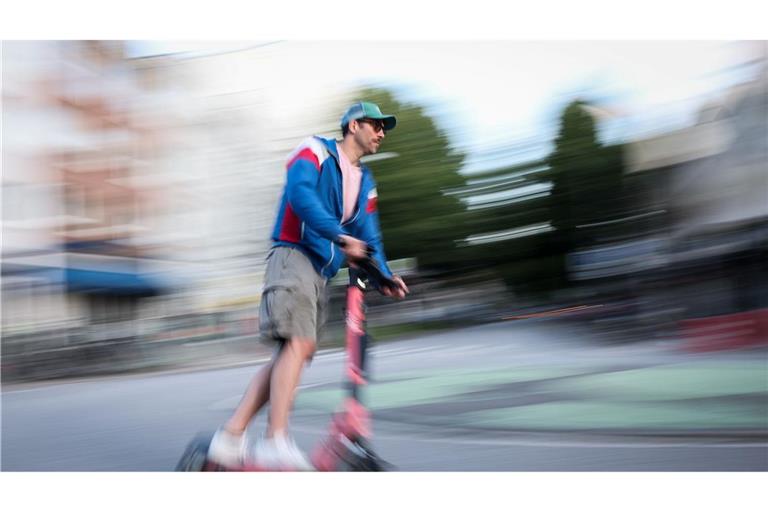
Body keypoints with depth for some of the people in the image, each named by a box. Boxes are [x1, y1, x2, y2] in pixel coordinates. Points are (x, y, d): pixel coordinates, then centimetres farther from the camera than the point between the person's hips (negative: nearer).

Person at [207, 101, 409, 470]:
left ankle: (230, 437, 1)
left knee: (291, 354, -1)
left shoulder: (365, 183, 24)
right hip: (294, 257, -7)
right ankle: (276, 442, -30)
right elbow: (301, 194, -16)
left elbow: (369, 237, 17)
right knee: (298, 343, -24)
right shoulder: (315, 152, 4)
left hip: (323, 273, 8)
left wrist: (385, 275, -1)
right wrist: (340, 235, -28)